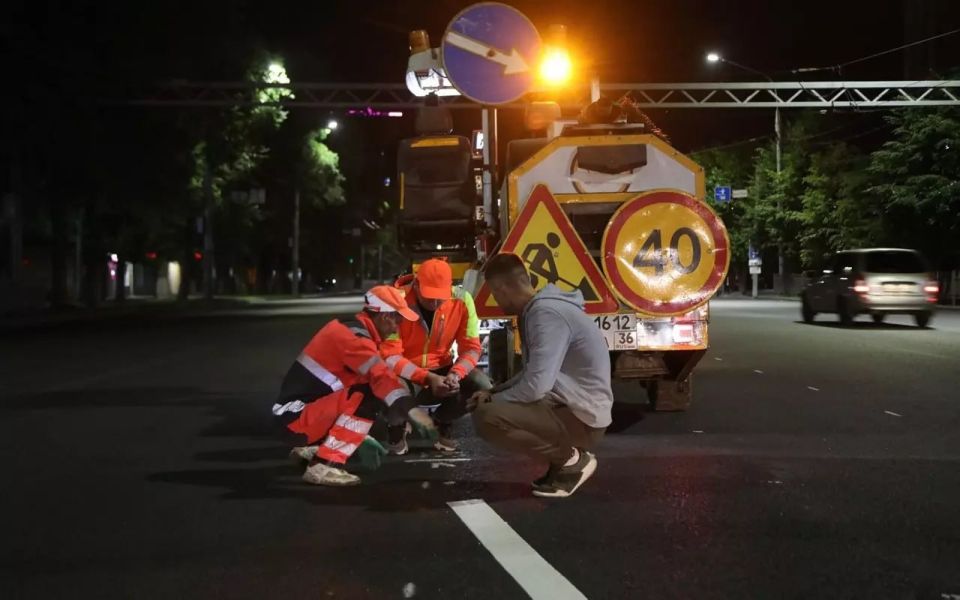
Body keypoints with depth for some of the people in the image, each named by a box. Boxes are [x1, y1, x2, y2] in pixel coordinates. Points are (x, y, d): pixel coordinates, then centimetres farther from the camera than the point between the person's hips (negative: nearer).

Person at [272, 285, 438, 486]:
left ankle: (310, 446, 17)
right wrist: (412, 410, -35)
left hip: (304, 406, 10)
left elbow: (377, 375, 15)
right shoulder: (354, 336, -18)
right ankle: (323, 466, -23)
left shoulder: (350, 329, 11)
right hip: (296, 413, -10)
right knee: (368, 398, -26)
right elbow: (381, 376, -31)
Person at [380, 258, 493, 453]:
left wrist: (455, 374, -31)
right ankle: (397, 428, 3)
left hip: (441, 370, 3)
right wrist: (428, 378, -35)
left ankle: (443, 422, 10)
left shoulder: (462, 300, -15)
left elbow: (471, 348, -10)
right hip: (404, 373, -3)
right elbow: (389, 356, -24)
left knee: (483, 388, -23)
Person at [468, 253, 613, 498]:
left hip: (581, 418, -10)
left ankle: (571, 459, -8)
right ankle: (566, 456, 11)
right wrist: (493, 394, 8)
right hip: (569, 407, 10)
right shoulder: (537, 309, 11)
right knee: (496, 406, 19)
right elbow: (532, 375, 20)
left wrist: (492, 401, -10)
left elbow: (535, 386, -27)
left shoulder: (546, 314, -21)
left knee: (487, 417, -24)